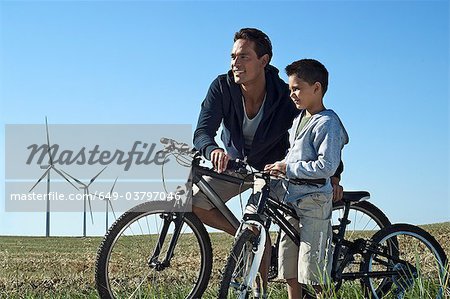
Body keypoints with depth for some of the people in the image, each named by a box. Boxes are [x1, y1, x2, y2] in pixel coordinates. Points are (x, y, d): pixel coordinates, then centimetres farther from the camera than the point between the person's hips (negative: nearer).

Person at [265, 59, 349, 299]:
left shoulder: (326, 122, -12)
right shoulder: (299, 119, 16)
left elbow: (327, 166, -20)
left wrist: (289, 168, -14)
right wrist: (279, 167, 9)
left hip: (314, 203, -9)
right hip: (291, 200, 9)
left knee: (315, 276, -9)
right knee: (290, 274, 11)